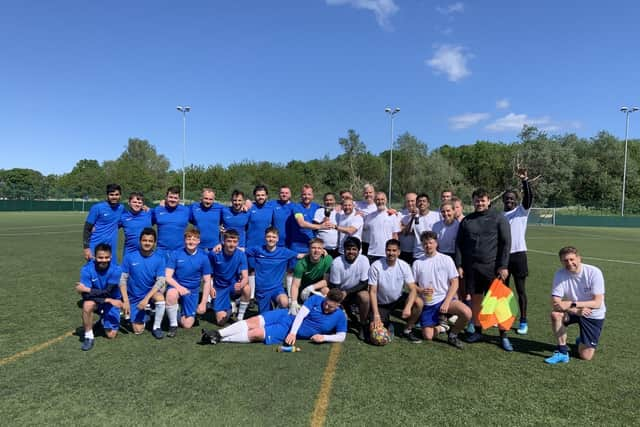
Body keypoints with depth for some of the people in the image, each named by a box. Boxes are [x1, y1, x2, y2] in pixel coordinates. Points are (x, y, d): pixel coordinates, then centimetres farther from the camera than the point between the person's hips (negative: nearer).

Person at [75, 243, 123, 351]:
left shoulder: (116, 270, -23)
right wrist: (109, 300, -33)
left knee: (111, 335, -4)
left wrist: (86, 289, -29)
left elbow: (107, 292, -27)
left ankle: (104, 318, 30)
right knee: (87, 304, -37)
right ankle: (88, 336, -17)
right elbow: (85, 295, -26)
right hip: (95, 300, 0)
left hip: (111, 301, 0)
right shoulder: (87, 269, -21)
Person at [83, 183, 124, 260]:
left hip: (111, 248, 4)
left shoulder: (121, 208, 6)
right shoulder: (97, 208, -6)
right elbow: (87, 229, -4)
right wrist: (86, 247, -11)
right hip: (95, 248, -4)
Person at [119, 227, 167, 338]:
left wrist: (146, 298, -26)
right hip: (134, 297, 0)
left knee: (160, 296, -35)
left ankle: (156, 327, -12)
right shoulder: (129, 258, -10)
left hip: (151, 292, 0)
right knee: (138, 330, -7)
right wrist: (126, 301, -16)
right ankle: (144, 316, 28)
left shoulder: (160, 258, -11)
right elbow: (123, 280, -7)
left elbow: (160, 281, -16)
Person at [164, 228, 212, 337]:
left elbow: (207, 282, -1)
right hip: (177, 286, -1)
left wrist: (203, 303, -5)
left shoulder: (203, 257, -5)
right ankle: (173, 325, -14)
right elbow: (168, 277, -10)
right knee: (171, 294, -38)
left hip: (192, 291, 1)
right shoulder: (176, 254, -7)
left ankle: (183, 311, 31)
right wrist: (179, 287, -29)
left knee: (187, 325, -5)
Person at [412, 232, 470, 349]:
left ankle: (452, 335, 0)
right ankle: (438, 325, 28)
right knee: (428, 337, -7)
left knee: (467, 313, -28)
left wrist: (446, 302, -13)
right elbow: (412, 285, 7)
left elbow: (454, 283, -2)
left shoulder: (446, 259, 0)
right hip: (427, 304, 1)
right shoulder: (417, 263, 3)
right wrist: (421, 290, -16)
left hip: (444, 299, -1)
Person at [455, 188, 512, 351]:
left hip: (492, 267, -3)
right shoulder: (466, 220, 10)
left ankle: (503, 336, 8)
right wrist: (459, 265, 3)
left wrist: (503, 266, -9)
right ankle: (477, 331, 21)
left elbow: (506, 243, -2)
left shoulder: (498, 218, 1)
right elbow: (459, 244, 11)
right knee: (475, 299, 9)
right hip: (471, 267, 3)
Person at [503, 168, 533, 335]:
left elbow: (529, 197, -18)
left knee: (520, 290, 3)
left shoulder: (521, 211, 1)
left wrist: (525, 180, -31)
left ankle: (523, 322, 11)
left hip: (518, 254, -4)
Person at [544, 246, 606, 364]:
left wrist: (572, 304, -35)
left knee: (586, 356, -7)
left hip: (593, 315, -2)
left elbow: (597, 303, -25)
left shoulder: (594, 272, -22)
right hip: (573, 311, 2)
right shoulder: (560, 274, -17)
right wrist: (575, 310, -36)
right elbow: (555, 303, -21)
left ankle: (582, 341, 30)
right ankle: (562, 352, -15)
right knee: (555, 314, -32)